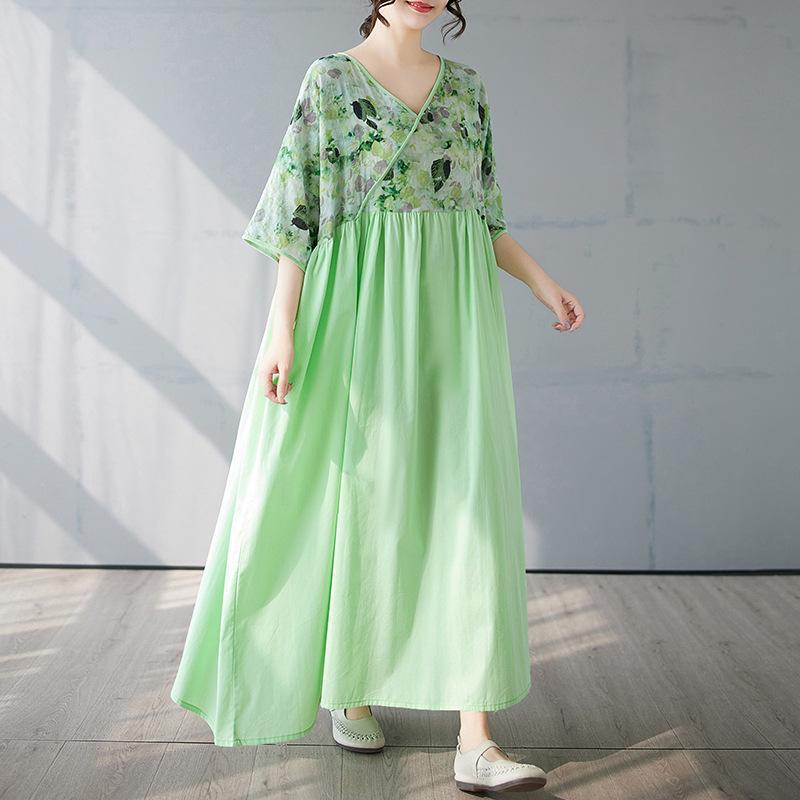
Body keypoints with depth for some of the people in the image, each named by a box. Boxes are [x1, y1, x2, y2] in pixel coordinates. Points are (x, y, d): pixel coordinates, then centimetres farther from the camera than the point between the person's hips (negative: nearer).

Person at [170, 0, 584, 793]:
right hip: (362, 307, -3)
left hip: (452, 311, 3)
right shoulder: (329, 78, 4)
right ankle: (351, 687, 24)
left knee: (467, 499, -8)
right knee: (364, 494, 1)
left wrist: (543, 283, 7)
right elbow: (300, 212, -2)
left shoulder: (466, 86, 16)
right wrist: (281, 328, -11)